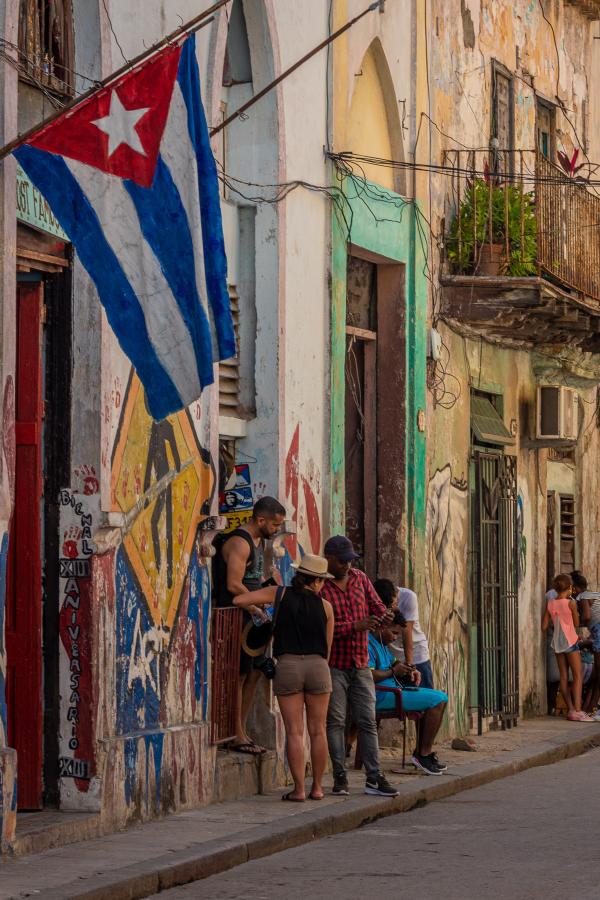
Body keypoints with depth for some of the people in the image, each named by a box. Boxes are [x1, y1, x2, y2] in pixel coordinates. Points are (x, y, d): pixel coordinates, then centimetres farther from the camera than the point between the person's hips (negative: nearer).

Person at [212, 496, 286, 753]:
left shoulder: (259, 541, 15)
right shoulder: (239, 543, -17)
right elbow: (234, 585, -23)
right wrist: (256, 609, -16)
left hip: (251, 616, 10)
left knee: (255, 672, 11)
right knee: (239, 675, -6)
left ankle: (242, 731, 19)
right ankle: (237, 736, -2)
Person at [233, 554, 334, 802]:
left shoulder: (280, 594, 2)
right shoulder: (324, 606, 3)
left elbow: (239, 600, -2)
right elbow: (327, 648, 9)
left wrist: (255, 607, 18)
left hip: (287, 666, 0)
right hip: (317, 666, 0)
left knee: (294, 732, 1)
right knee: (317, 730, 10)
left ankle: (299, 789, -2)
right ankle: (317, 787, 14)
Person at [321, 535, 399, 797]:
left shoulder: (360, 578, 9)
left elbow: (376, 605, 11)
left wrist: (386, 617, -12)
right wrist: (355, 626, -25)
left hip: (360, 664, 5)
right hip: (333, 665, -5)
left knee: (367, 721, 3)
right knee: (335, 721, -1)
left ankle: (374, 778, 3)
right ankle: (339, 778, 4)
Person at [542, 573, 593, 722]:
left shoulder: (550, 604, 3)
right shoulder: (571, 603, -12)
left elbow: (544, 627, 4)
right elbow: (576, 624, -3)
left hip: (557, 642, 6)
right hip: (570, 641, -6)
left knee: (564, 677, 8)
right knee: (578, 676, -5)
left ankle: (571, 709, 8)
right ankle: (577, 710, -14)